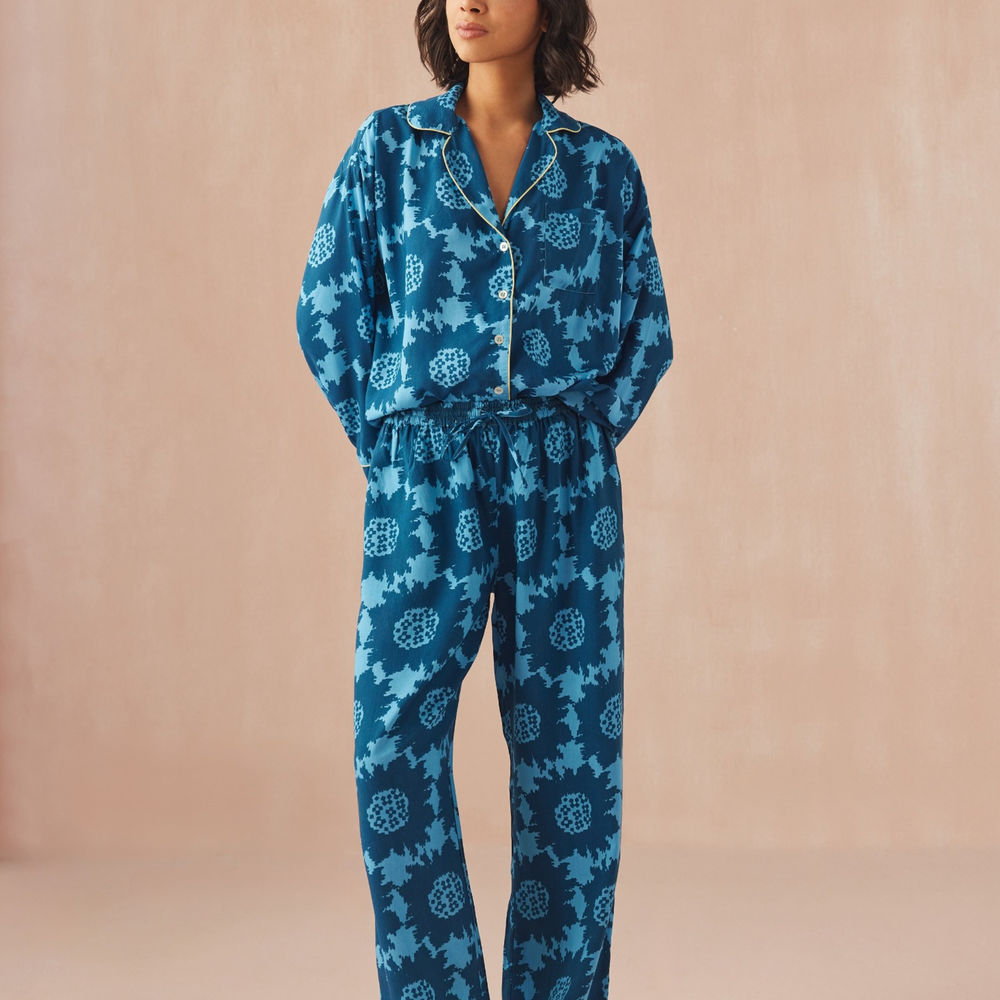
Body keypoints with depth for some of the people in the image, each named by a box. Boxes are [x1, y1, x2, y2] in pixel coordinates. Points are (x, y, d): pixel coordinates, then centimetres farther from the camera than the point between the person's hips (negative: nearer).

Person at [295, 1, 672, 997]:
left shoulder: (604, 165, 7)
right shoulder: (389, 146, 6)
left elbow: (647, 332, 12)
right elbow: (327, 310, 7)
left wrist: (583, 447, 3)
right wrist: (388, 446, 2)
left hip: (564, 482, 1)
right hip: (425, 477, 0)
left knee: (569, 737, 4)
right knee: (395, 729, -6)